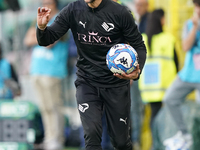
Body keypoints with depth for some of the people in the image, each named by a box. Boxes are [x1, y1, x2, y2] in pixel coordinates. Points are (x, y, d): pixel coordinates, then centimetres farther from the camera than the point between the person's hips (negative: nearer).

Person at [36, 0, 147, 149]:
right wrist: (42, 28, -28)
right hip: (87, 82, 1)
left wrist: (137, 71, -25)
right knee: (92, 134, -18)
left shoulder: (120, 12, -12)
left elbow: (139, 46, -5)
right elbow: (46, 39, -4)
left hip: (116, 85, -1)